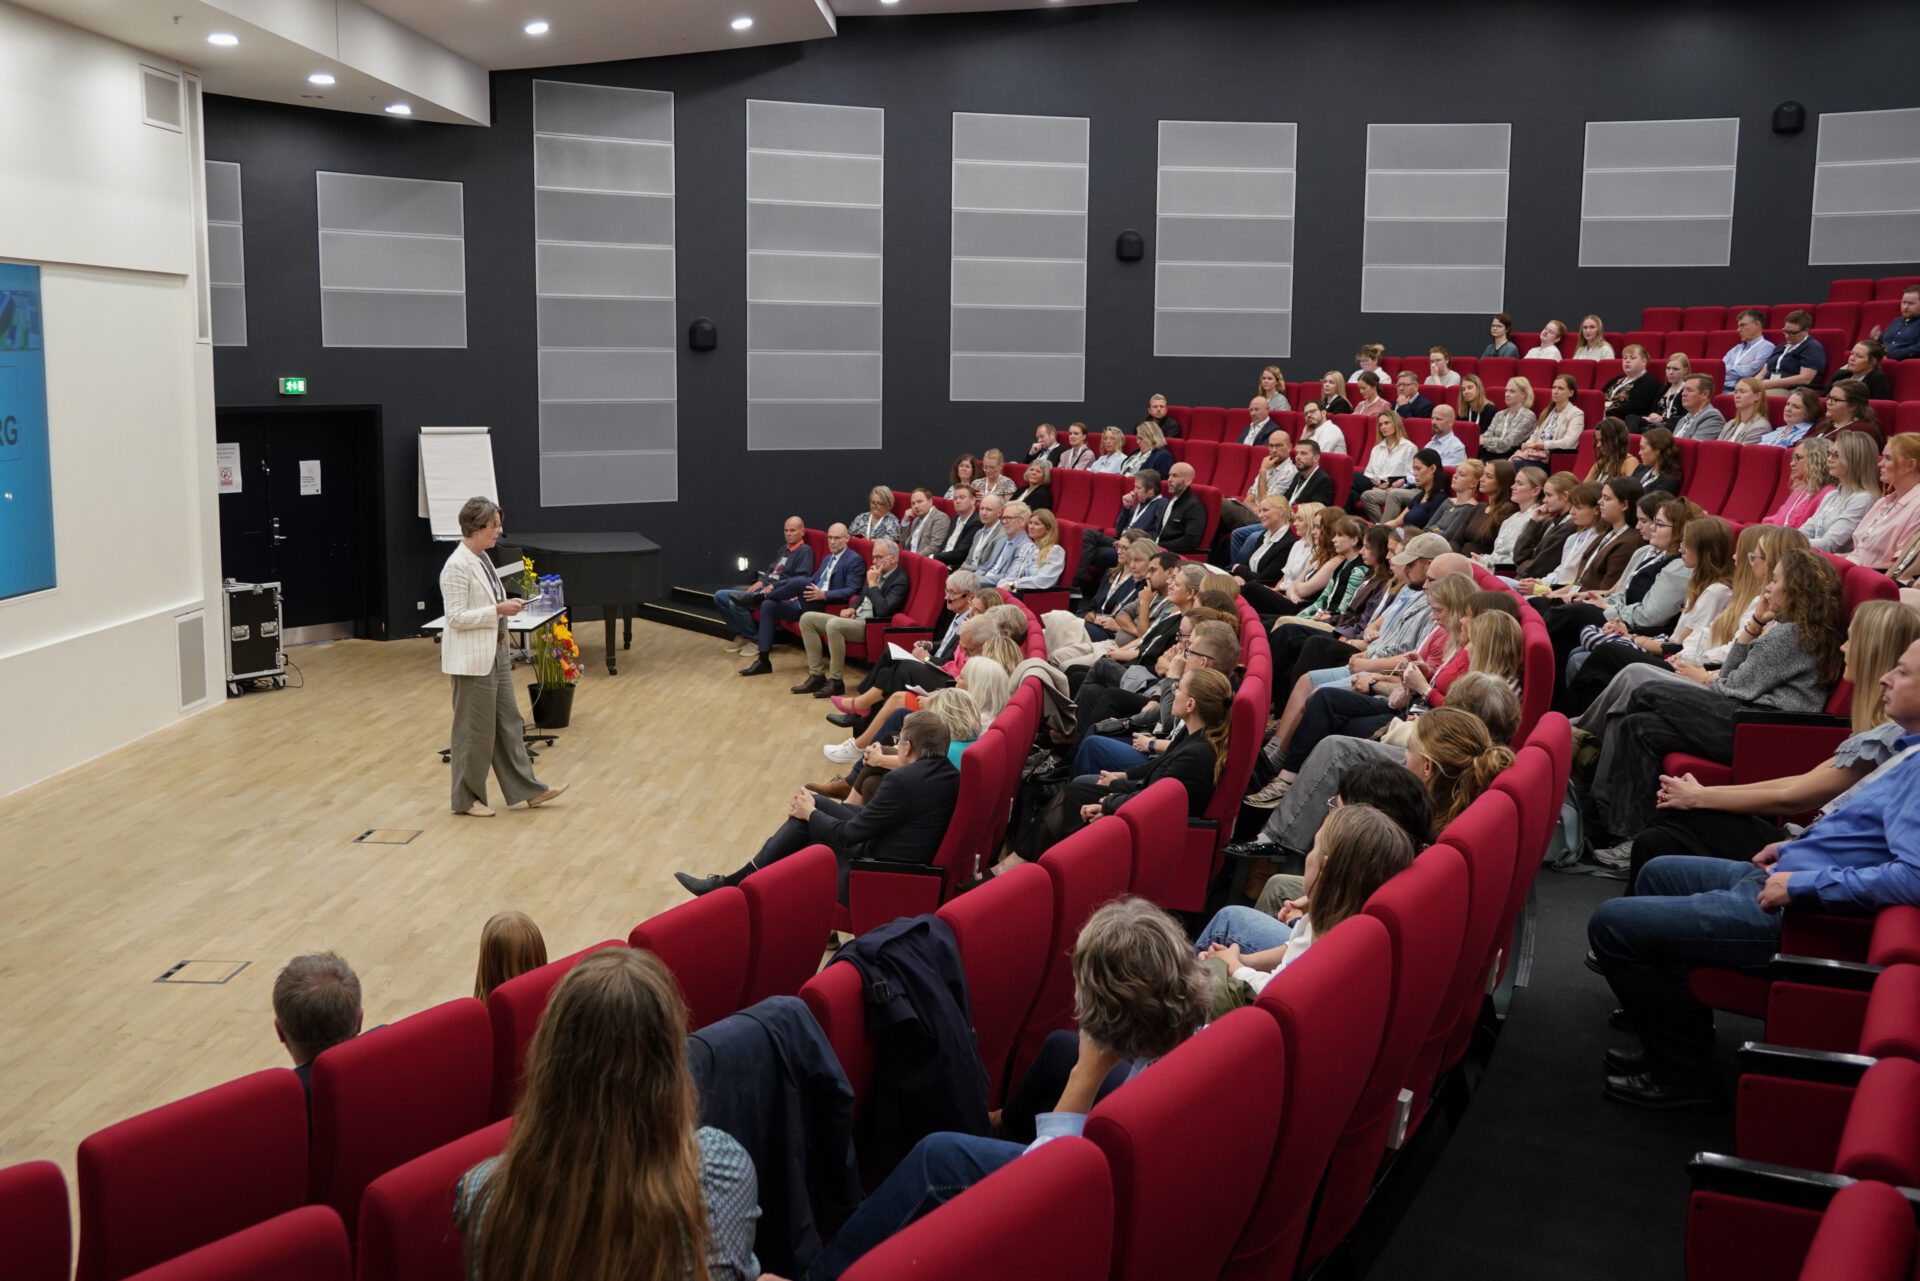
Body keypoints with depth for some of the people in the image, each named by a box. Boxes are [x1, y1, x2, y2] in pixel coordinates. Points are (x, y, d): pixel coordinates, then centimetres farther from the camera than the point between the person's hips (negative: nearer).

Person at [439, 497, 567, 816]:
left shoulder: (482, 558, 10)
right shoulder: (457, 566, -18)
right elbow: (456, 617, -22)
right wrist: (498, 610, -22)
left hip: (495, 654, 9)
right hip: (471, 659, -9)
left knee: (508, 723, 13)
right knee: (474, 730, 2)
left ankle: (528, 789, 20)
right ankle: (466, 799, 16)